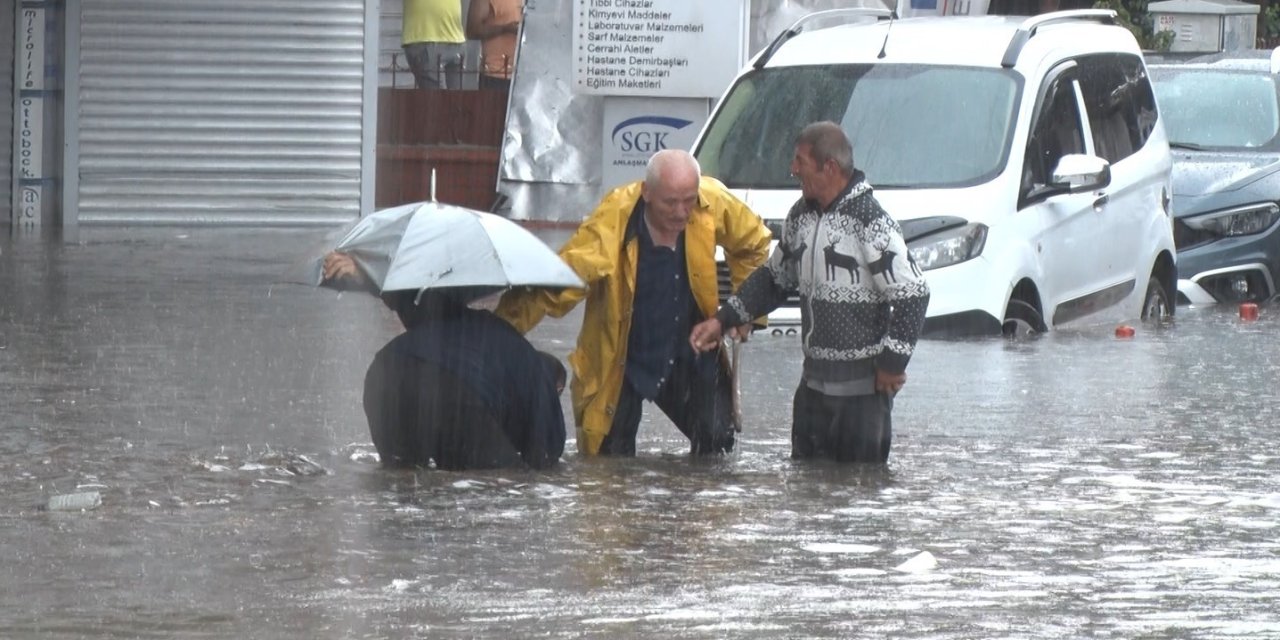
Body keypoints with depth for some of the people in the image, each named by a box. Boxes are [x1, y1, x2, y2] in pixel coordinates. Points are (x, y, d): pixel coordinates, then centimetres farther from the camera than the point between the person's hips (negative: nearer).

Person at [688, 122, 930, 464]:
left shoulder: (871, 224, -16)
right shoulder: (801, 216, 9)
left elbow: (913, 295, -17)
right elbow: (774, 279, 23)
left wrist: (892, 363, -14)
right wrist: (722, 320, 15)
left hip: (863, 388, -8)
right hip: (814, 383, 8)